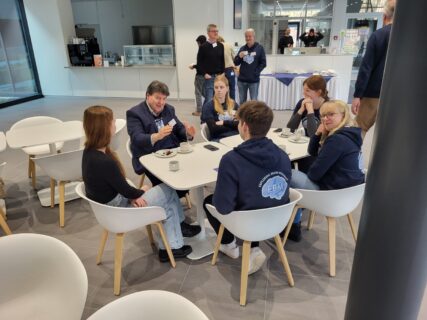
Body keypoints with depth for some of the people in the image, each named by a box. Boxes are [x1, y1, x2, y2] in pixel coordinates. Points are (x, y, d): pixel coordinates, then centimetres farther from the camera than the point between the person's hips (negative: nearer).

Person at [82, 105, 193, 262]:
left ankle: (170, 247, 19)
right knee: (168, 191, 5)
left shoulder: (89, 151, -4)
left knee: (167, 193, 12)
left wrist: (134, 195, -11)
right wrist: (140, 193, 2)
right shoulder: (106, 162, -33)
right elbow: (124, 189, -18)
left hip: (107, 202, 8)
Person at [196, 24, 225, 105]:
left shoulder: (221, 46, 10)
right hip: (208, 77, -4)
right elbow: (199, 63, -2)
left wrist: (222, 73, 3)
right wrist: (205, 74, -10)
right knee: (209, 99, -7)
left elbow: (223, 61, 13)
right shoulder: (203, 47, -2)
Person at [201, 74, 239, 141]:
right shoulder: (208, 106, 0)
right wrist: (233, 124, -4)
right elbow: (214, 129, -11)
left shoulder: (234, 104, 15)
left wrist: (224, 123, -6)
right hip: (218, 139, -5)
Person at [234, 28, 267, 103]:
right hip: (241, 80, 3)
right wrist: (239, 57, -10)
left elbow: (263, 63, -3)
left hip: (254, 80, -3)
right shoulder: (242, 48, 9)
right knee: (242, 101, 12)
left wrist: (256, 72, -12)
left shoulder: (259, 48, 0)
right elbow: (236, 63, 9)